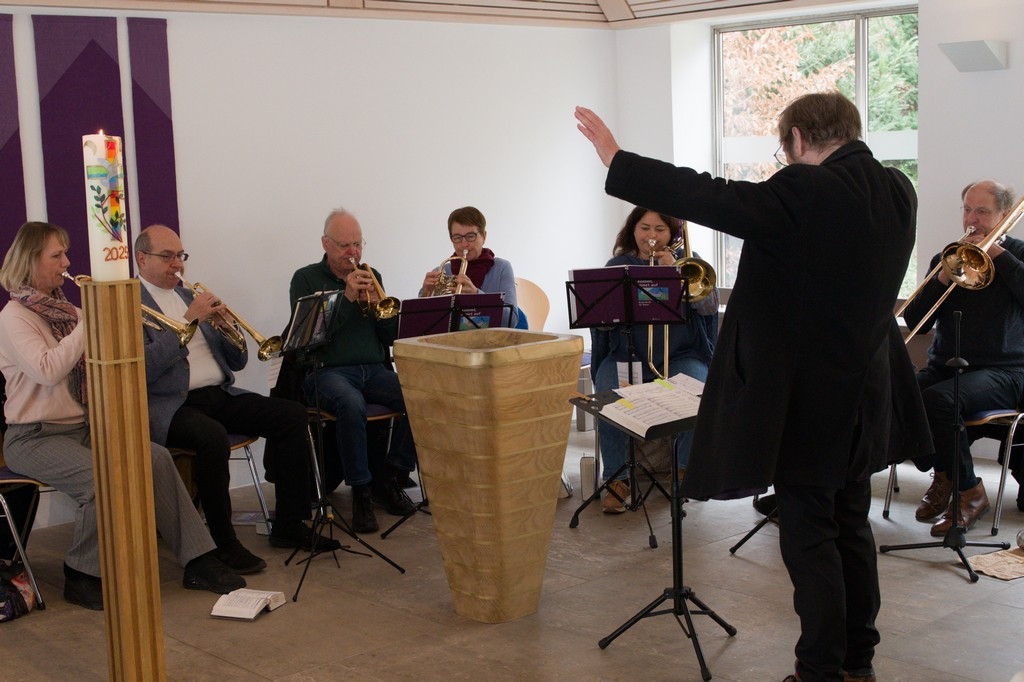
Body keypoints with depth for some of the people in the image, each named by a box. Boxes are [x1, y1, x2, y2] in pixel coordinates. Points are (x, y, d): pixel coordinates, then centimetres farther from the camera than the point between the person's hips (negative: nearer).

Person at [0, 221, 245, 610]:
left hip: (82, 427, 7)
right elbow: (47, 370, -27)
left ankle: (198, 562, -10)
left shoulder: (65, 310, 14)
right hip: (34, 438, -7)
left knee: (156, 458, -13)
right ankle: (82, 578, -12)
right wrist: (90, 320, -22)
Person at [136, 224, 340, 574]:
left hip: (221, 395, 7)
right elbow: (144, 368, -18)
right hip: (171, 404, -7)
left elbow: (237, 362, 18)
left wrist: (229, 329, -3)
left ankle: (288, 524, -4)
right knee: (213, 436, -37)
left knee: (292, 415, -12)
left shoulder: (190, 296, 20)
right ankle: (223, 542, -20)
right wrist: (190, 320, -18)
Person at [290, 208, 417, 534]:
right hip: (329, 370, -4)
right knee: (352, 405, -38)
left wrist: (376, 303, -5)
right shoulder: (306, 279, 5)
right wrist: (346, 297, -14)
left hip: (374, 369, 4)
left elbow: (392, 336, 13)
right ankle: (361, 491, -22)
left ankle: (390, 478, -8)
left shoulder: (371, 276, 17)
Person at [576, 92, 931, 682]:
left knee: (809, 536, 2)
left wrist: (618, 161, -17)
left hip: (806, 401, -8)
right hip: (868, 397, 8)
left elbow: (710, 199, -24)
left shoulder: (805, 193, -21)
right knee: (852, 526, 19)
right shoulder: (898, 191, 2)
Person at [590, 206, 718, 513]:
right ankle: (617, 478, -16)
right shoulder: (618, 265, 13)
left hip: (679, 356, 0)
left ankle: (686, 470, -8)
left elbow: (710, 305, -5)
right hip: (624, 356, 0)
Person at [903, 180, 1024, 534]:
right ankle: (941, 475, -1)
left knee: (937, 399, -34)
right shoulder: (945, 259, 16)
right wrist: (944, 277, -8)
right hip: (944, 366, 4)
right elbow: (914, 320, 5)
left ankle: (969, 492, -14)